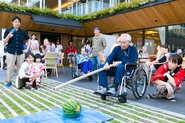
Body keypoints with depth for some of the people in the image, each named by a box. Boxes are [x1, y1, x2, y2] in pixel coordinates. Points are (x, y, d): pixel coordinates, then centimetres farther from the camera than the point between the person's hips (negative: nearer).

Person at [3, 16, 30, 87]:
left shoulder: (23, 32, 6)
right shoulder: (8, 31, 1)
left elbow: (29, 40, 15)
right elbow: (4, 42, -2)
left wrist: (27, 49, 6)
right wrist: (8, 37, -21)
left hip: (20, 52, 2)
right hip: (11, 52, -2)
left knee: (20, 67, 8)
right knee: (10, 67, 2)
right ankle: (9, 81, 15)